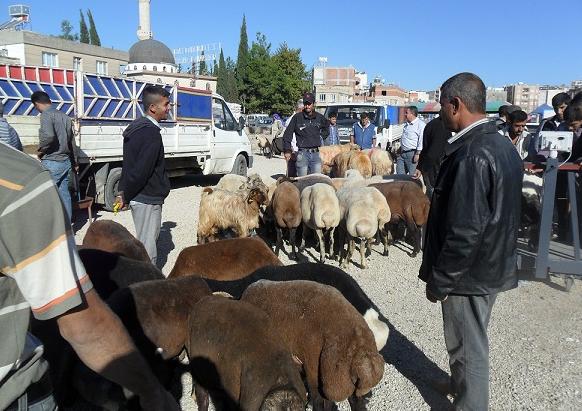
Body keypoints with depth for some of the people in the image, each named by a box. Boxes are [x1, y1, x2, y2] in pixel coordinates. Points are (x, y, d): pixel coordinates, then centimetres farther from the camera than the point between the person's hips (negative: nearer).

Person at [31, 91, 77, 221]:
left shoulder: (46, 115, -11)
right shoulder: (65, 116, 14)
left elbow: (48, 136, -28)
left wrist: (40, 150, -9)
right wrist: (74, 162, 25)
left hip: (52, 163, -8)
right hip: (66, 161, 8)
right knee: (64, 194, 11)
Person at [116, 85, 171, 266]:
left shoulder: (137, 126, 12)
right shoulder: (151, 132, -20)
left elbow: (129, 163, 13)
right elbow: (142, 170, -23)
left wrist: (123, 191, 12)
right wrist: (125, 197, -12)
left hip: (140, 197, 10)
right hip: (147, 198, -10)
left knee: (147, 241, 22)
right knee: (148, 246, -2)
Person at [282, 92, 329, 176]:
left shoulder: (319, 117, 8)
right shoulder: (297, 117, -1)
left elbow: (326, 129, 31)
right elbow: (287, 134, 3)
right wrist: (287, 150, -1)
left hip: (316, 153, 3)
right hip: (302, 153, -3)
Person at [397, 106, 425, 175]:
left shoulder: (420, 124, -11)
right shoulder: (406, 124, 17)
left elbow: (421, 141, -17)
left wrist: (417, 154, -21)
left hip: (412, 153, -9)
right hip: (402, 153, 9)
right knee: (399, 174, 10)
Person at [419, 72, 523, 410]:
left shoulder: (471, 155, -26)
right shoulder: (504, 145, 4)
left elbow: (465, 231, -27)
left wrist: (439, 281, -15)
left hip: (469, 273, -9)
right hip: (494, 266, 9)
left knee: (468, 347, 10)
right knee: (471, 341, 26)